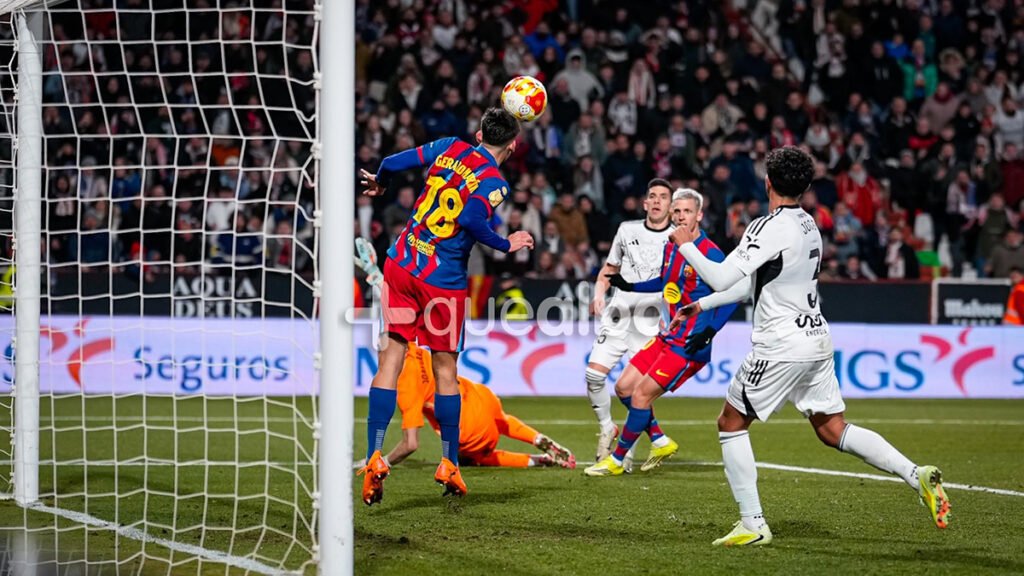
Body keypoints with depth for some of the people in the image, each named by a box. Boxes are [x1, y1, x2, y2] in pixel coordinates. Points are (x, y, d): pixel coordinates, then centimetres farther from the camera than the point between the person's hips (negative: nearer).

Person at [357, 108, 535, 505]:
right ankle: (449, 465, 20)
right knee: (445, 368, 11)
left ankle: (374, 458, -10)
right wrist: (507, 245, -9)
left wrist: (379, 184, 28)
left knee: (390, 360, 0)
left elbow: (392, 163, 7)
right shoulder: (495, 183, -8)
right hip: (444, 282, -3)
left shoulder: (449, 148, 6)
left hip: (400, 265, 3)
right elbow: (471, 219, -25)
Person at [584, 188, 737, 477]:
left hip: (689, 345, -9)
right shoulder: (670, 245, 8)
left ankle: (617, 460, 6)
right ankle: (660, 442, 23)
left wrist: (707, 333, -24)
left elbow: (731, 298, -17)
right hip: (667, 336, 9)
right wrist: (629, 286, 17)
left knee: (641, 395, -9)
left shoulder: (710, 254, -17)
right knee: (624, 387, 8)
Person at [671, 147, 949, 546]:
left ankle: (753, 524, 1)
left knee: (731, 422, 5)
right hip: (817, 338, 8)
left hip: (782, 346, -8)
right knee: (833, 430, 11)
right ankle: (917, 475, -4)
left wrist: (686, 245, -4)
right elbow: (751, 284, 21)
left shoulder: (769, 228, -15)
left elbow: (722, 277, -19)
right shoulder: (808, 225, 12)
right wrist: (701, 305, 24)